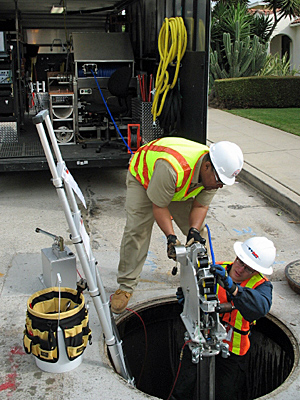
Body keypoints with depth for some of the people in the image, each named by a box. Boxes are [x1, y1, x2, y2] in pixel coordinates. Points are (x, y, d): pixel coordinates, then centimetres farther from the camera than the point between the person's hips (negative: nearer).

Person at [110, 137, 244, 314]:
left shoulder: (214, 173, -25)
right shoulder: (172, 167, -46)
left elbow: (200, 206, -13)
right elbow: (158, 206, -32)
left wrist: (194, 230, -31)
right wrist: (171, 237, -39)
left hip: (179, 187, 6)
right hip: (143, 177, -5)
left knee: (198, 230, 0)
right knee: (136, 231, -15)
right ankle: (126, 286, -2)